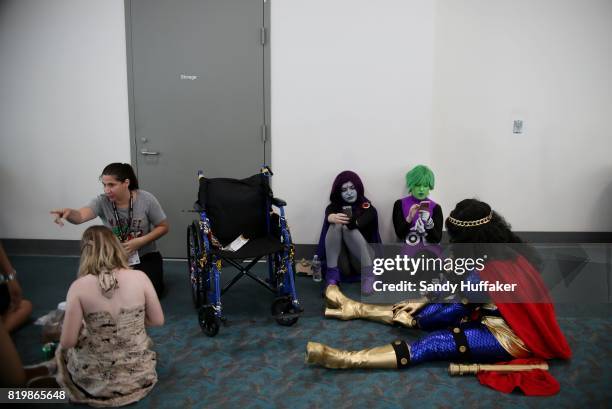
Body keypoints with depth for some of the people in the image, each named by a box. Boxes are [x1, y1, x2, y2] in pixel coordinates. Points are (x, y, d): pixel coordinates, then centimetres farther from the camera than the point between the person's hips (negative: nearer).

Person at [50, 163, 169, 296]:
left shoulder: (146, 199, -18)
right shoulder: (102, 201, -15)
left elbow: (163, 227, -8)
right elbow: (80, 216, -35)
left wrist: (140, 241, -22)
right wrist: (69, 213, -59)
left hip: (145, 257, -2)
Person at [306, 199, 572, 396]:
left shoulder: (484, 274, -29)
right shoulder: (504, 250, -1)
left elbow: (454, 311, -15)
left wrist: (411, 317, -2)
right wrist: (423, 300, 9)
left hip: (510, 337, -9)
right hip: (509, 322, 9)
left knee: (432, 344, -20)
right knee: (427, 311, 6)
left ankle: (347, 359, -26)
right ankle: (356, 308, 15)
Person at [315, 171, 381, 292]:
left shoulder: (368, 208, 2)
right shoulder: (334, 206, 6)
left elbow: (359, 223, -20)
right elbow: (329, 215, -19)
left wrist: (351, 221, -41)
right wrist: (333, 218, -42)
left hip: (361, 262, -1)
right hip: (341, 266, 1)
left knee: (348, 227, -25)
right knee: (336, 224, -22)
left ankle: (368, 274, -29)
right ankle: (332, 275, -28)